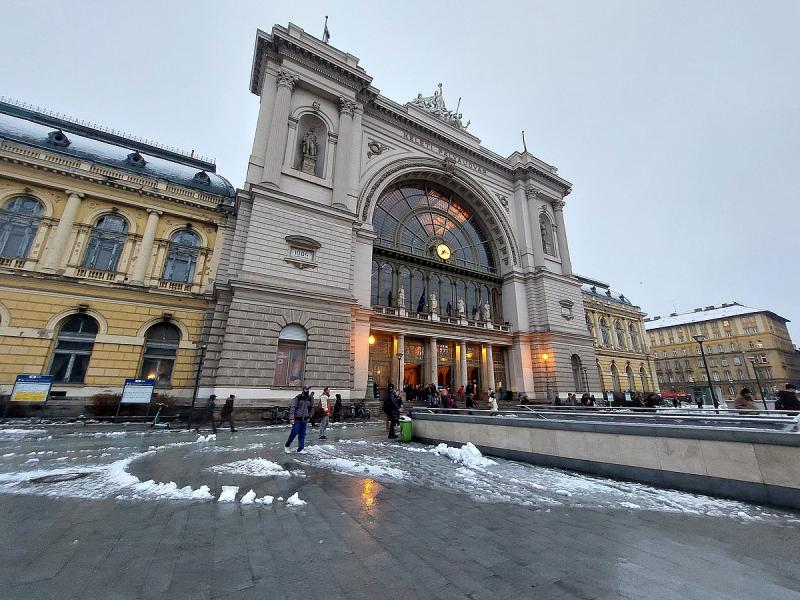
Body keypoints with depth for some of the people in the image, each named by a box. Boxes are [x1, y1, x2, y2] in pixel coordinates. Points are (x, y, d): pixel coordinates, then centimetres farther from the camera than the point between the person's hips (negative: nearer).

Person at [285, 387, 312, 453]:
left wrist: (308, 416, 17)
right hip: (297, 419, -5)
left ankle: (301, 449, 16)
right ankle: (287, 445, 22)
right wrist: (291, 418, -21)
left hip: (305, 419, 6)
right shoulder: (298, 398, -13)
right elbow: (292, 408, -15)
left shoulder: (309, 398, 7)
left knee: (302, 434, 8)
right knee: (294, 433, -1)